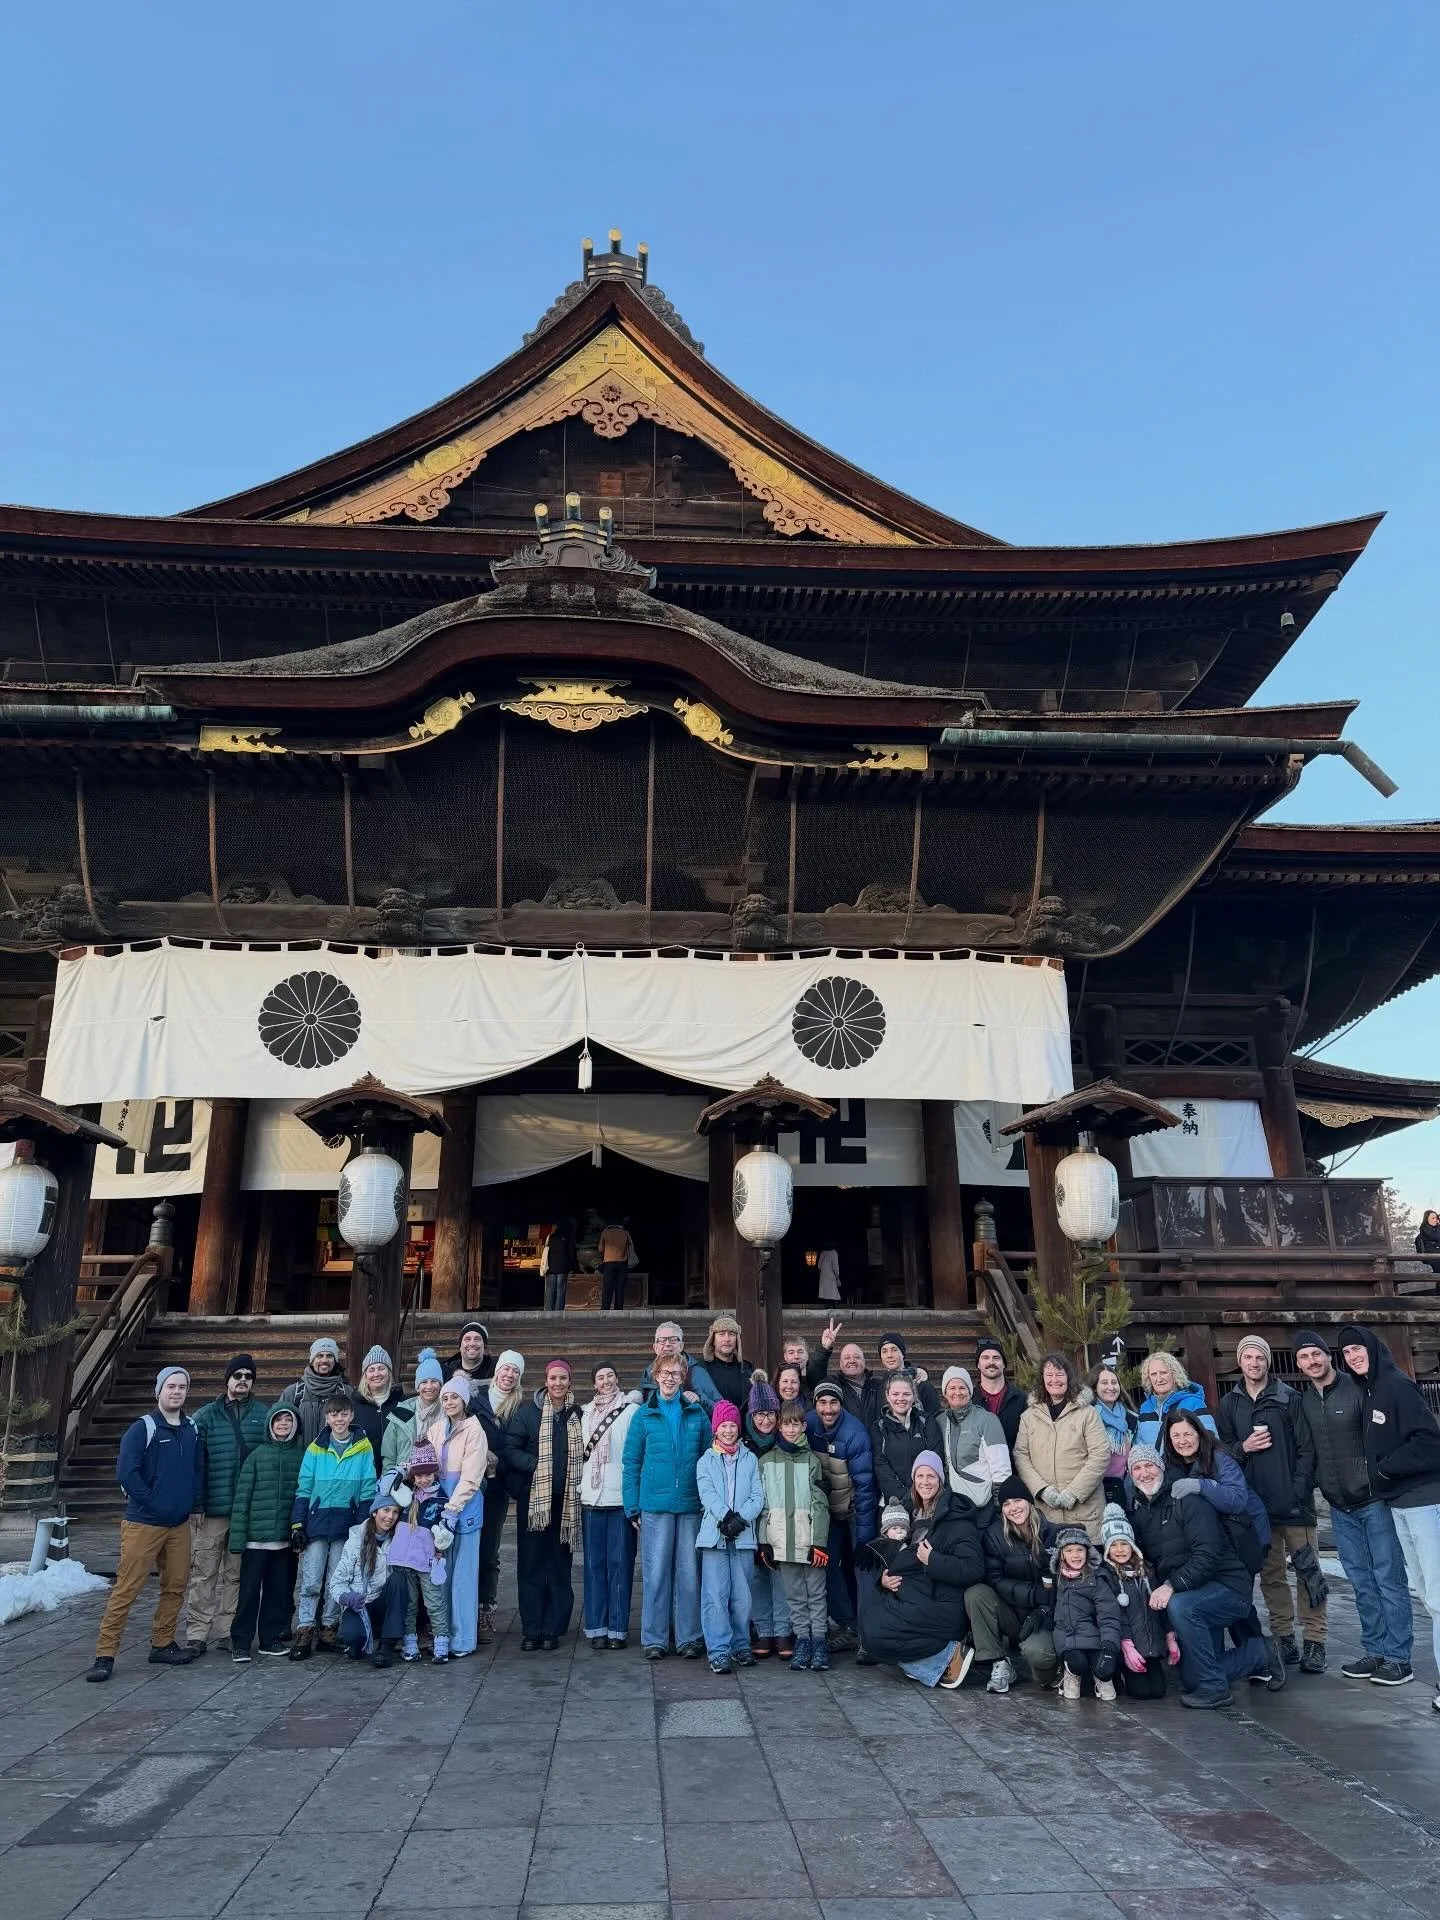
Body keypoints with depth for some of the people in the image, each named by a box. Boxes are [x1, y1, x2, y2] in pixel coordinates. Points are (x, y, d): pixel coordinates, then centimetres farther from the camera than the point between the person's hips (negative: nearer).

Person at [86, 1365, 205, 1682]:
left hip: (180, 1524, 6)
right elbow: (126, 1472, -15)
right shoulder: (143, 1428, -9)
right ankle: (105, 1654, 3)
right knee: (126, 1589, -5)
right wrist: (150, 1502, -13)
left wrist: (194, 1502, 7)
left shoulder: (192, 1429, 8)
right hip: (144, 1523, -6)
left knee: (175, 1586, 10)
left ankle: (162, 1644, 23)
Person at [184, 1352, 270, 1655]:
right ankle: (197, 1633, 7)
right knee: (204, 1573, 0)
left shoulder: (264, 1415, 6)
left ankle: (228, 1632, 20)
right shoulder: (206, 1415, 3)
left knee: (237, 1574, 10)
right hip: (213, 1508, -1)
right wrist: (195, 1503, -7)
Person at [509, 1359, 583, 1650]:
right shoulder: (527, 1413, 2)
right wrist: (536, 1466, -14)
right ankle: (531, 1630, 10)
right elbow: (512, 1450, -2)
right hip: (533, 1498, -1)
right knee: (531, 1564, 2)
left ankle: (553, 1629, 14)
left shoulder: (578, 1415, 7)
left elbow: (584, 1453, 14)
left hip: (566, 1500, 1)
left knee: (560, 1565, 5)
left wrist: (576, 1476, -2)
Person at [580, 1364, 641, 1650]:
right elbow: (580, 1454, 19)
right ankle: (597, 1628, 13)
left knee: (619, 1563, -1)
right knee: (594, 1564, 5)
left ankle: (618, 1629, 6)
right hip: (591, 1498, 4)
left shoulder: (631, 1410, -1)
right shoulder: (586, 1413, 14)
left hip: (621, 1498, -4)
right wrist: (579, 1491, 13)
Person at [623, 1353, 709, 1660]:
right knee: (656, 1572, 2)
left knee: (689, 1573, 5)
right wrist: (633, 1505, -1)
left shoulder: (697, 1413, 6)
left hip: (691, 1506, 1)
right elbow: (631, 1462, 4)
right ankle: (654, 1639, 13)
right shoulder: (644, 1415, 3)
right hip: (655, 1505, -1)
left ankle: (690, 1637, 16)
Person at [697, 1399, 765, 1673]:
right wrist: (726, 1517, -17)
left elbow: (758, 1496, 4)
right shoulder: (706, 1461, 8)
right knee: (716, 1595, -5)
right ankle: (719, 1651, -1)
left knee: (742, 1596, 5)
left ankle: (741, 1646, 19)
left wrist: (740, 1518, -11)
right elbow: (707, 1494, -4)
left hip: (743, 1536, 1)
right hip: (714, 1536, -1)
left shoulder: (750, 1459, 11)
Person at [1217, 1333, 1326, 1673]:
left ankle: (1314, 1642, 5)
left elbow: (1307, 1448, -4)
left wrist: (1299, 1490, -12)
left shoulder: (1289, 1398, 0)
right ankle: (1284, 1638, 17)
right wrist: (1243, 1448, -9)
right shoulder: (1229, 1405, 8)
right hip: (1256, 1505, 3)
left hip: (1294, 1503, -3)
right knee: (1270, 1574, 7)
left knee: (1307, 1569, -2)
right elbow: (1221, 1451, 10)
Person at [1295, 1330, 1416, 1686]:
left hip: (1373, 1499, -5)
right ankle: (1375, 1652, 20)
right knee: (1362, 1582, 12)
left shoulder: (1357, 1389, -9)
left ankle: (1398, 1657, 7)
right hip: (1339, 1507, 5)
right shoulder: (1303, 1402, 7)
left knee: (1389, 1579, 0)